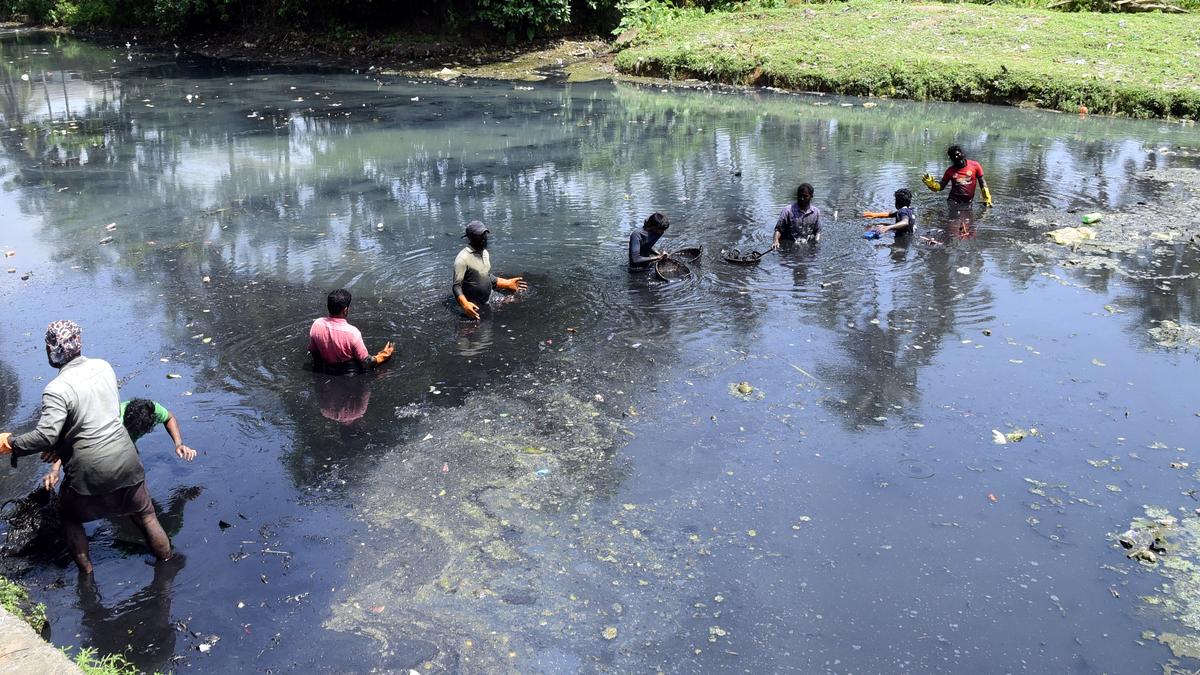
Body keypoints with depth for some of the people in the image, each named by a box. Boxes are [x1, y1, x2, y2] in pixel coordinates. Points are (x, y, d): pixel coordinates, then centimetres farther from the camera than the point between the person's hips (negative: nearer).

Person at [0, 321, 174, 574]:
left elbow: (45, 436, -24)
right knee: (144, 512, 21)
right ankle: (166, 560, 32)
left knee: (69, 516, 24)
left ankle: (86, 571, 32)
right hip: (125, 458, 4)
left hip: (90, 469, -4)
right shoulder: (103, 367, 0)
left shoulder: (57, 389, -20)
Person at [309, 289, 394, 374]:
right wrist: (384, 355, -4)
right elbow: (366, 363, -21)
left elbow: (312, 351, -1)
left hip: (324, 370, 4)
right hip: (349, 372, -4)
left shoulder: (316, 325, -20)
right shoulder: (352, 332, -32)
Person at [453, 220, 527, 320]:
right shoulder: (463, 258, -19)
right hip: (473, 307, -7)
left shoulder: (485, 253, 7)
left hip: (488, 304, 7)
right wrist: (465, 304, -35)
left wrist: (508, 283, 13)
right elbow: (457, 286, -20)